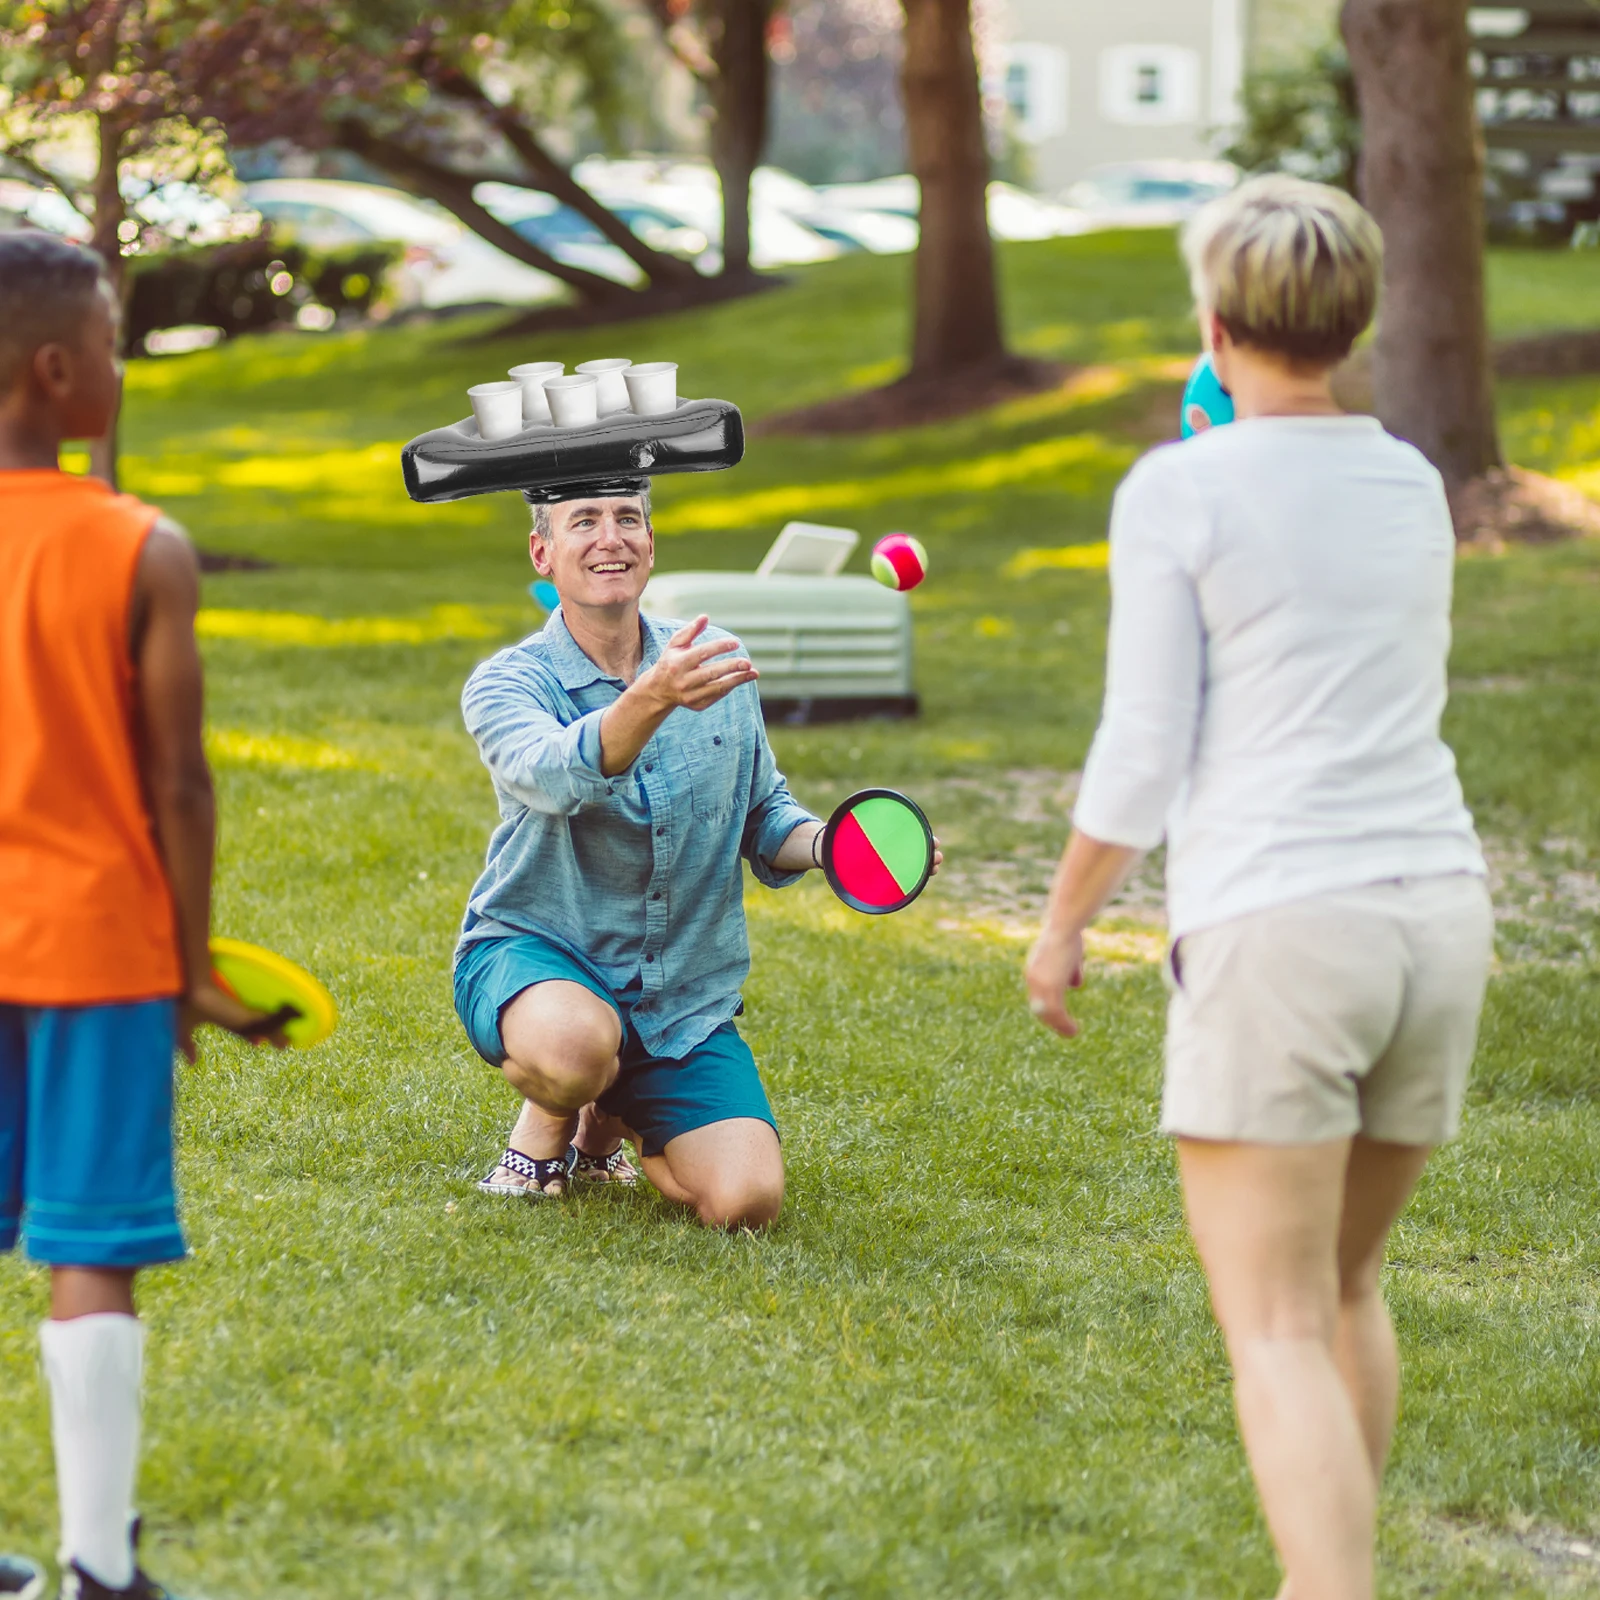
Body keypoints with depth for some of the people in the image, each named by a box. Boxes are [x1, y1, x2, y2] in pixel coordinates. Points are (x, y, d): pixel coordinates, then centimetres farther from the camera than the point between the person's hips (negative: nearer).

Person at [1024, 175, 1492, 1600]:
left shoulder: (1180, 492, -5)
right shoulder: (1413, 486, 11)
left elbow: (1142, 758, -7)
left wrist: (1062, 925, 8)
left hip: (1273, 934, -6)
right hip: (1437, 911, 6)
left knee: (1279, 1335, -6)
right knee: (1348, 1286, 22)